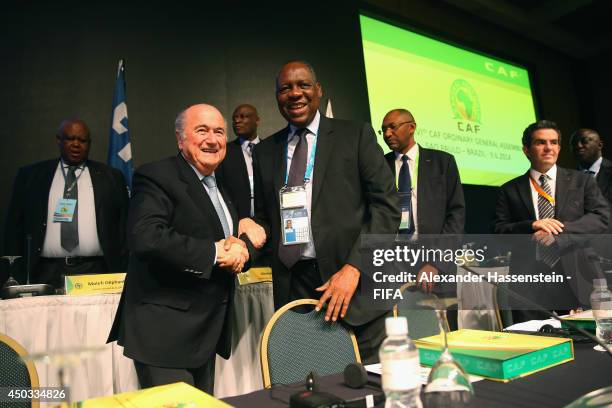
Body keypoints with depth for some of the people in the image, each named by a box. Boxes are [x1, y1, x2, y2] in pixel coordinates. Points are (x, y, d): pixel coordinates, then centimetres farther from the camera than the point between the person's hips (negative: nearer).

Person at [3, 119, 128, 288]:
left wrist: (121, 276, 1)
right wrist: (15, 275, 4)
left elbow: (123, 228, 6)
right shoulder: (30, 175, 10)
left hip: (95, 273, 0)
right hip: (45, 274, 1)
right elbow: (15, 226, 10)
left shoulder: (111, 177, 7)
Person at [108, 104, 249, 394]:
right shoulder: (156, 177, -12)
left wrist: (238, 249, -8)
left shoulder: (218, 186, 15)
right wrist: (215, 251, -22)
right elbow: (145, 237, -28)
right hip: (166, 333, -8)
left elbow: (228, 236, 17)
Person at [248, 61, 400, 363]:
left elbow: (386, 205, -3)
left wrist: (353, 267, -13)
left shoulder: (356, 135, 2)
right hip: (292, 289, 3)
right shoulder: (265, 151, 13)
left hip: (354, 283, -2)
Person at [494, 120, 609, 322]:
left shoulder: (582, 181, 11)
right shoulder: (509, 190, 8)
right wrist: (532, 225, -16)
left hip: (573, 279, 1)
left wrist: (559, 232, -15)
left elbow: (601, 217, -1)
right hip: (527, 283, 0)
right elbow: (499, 232, 2)